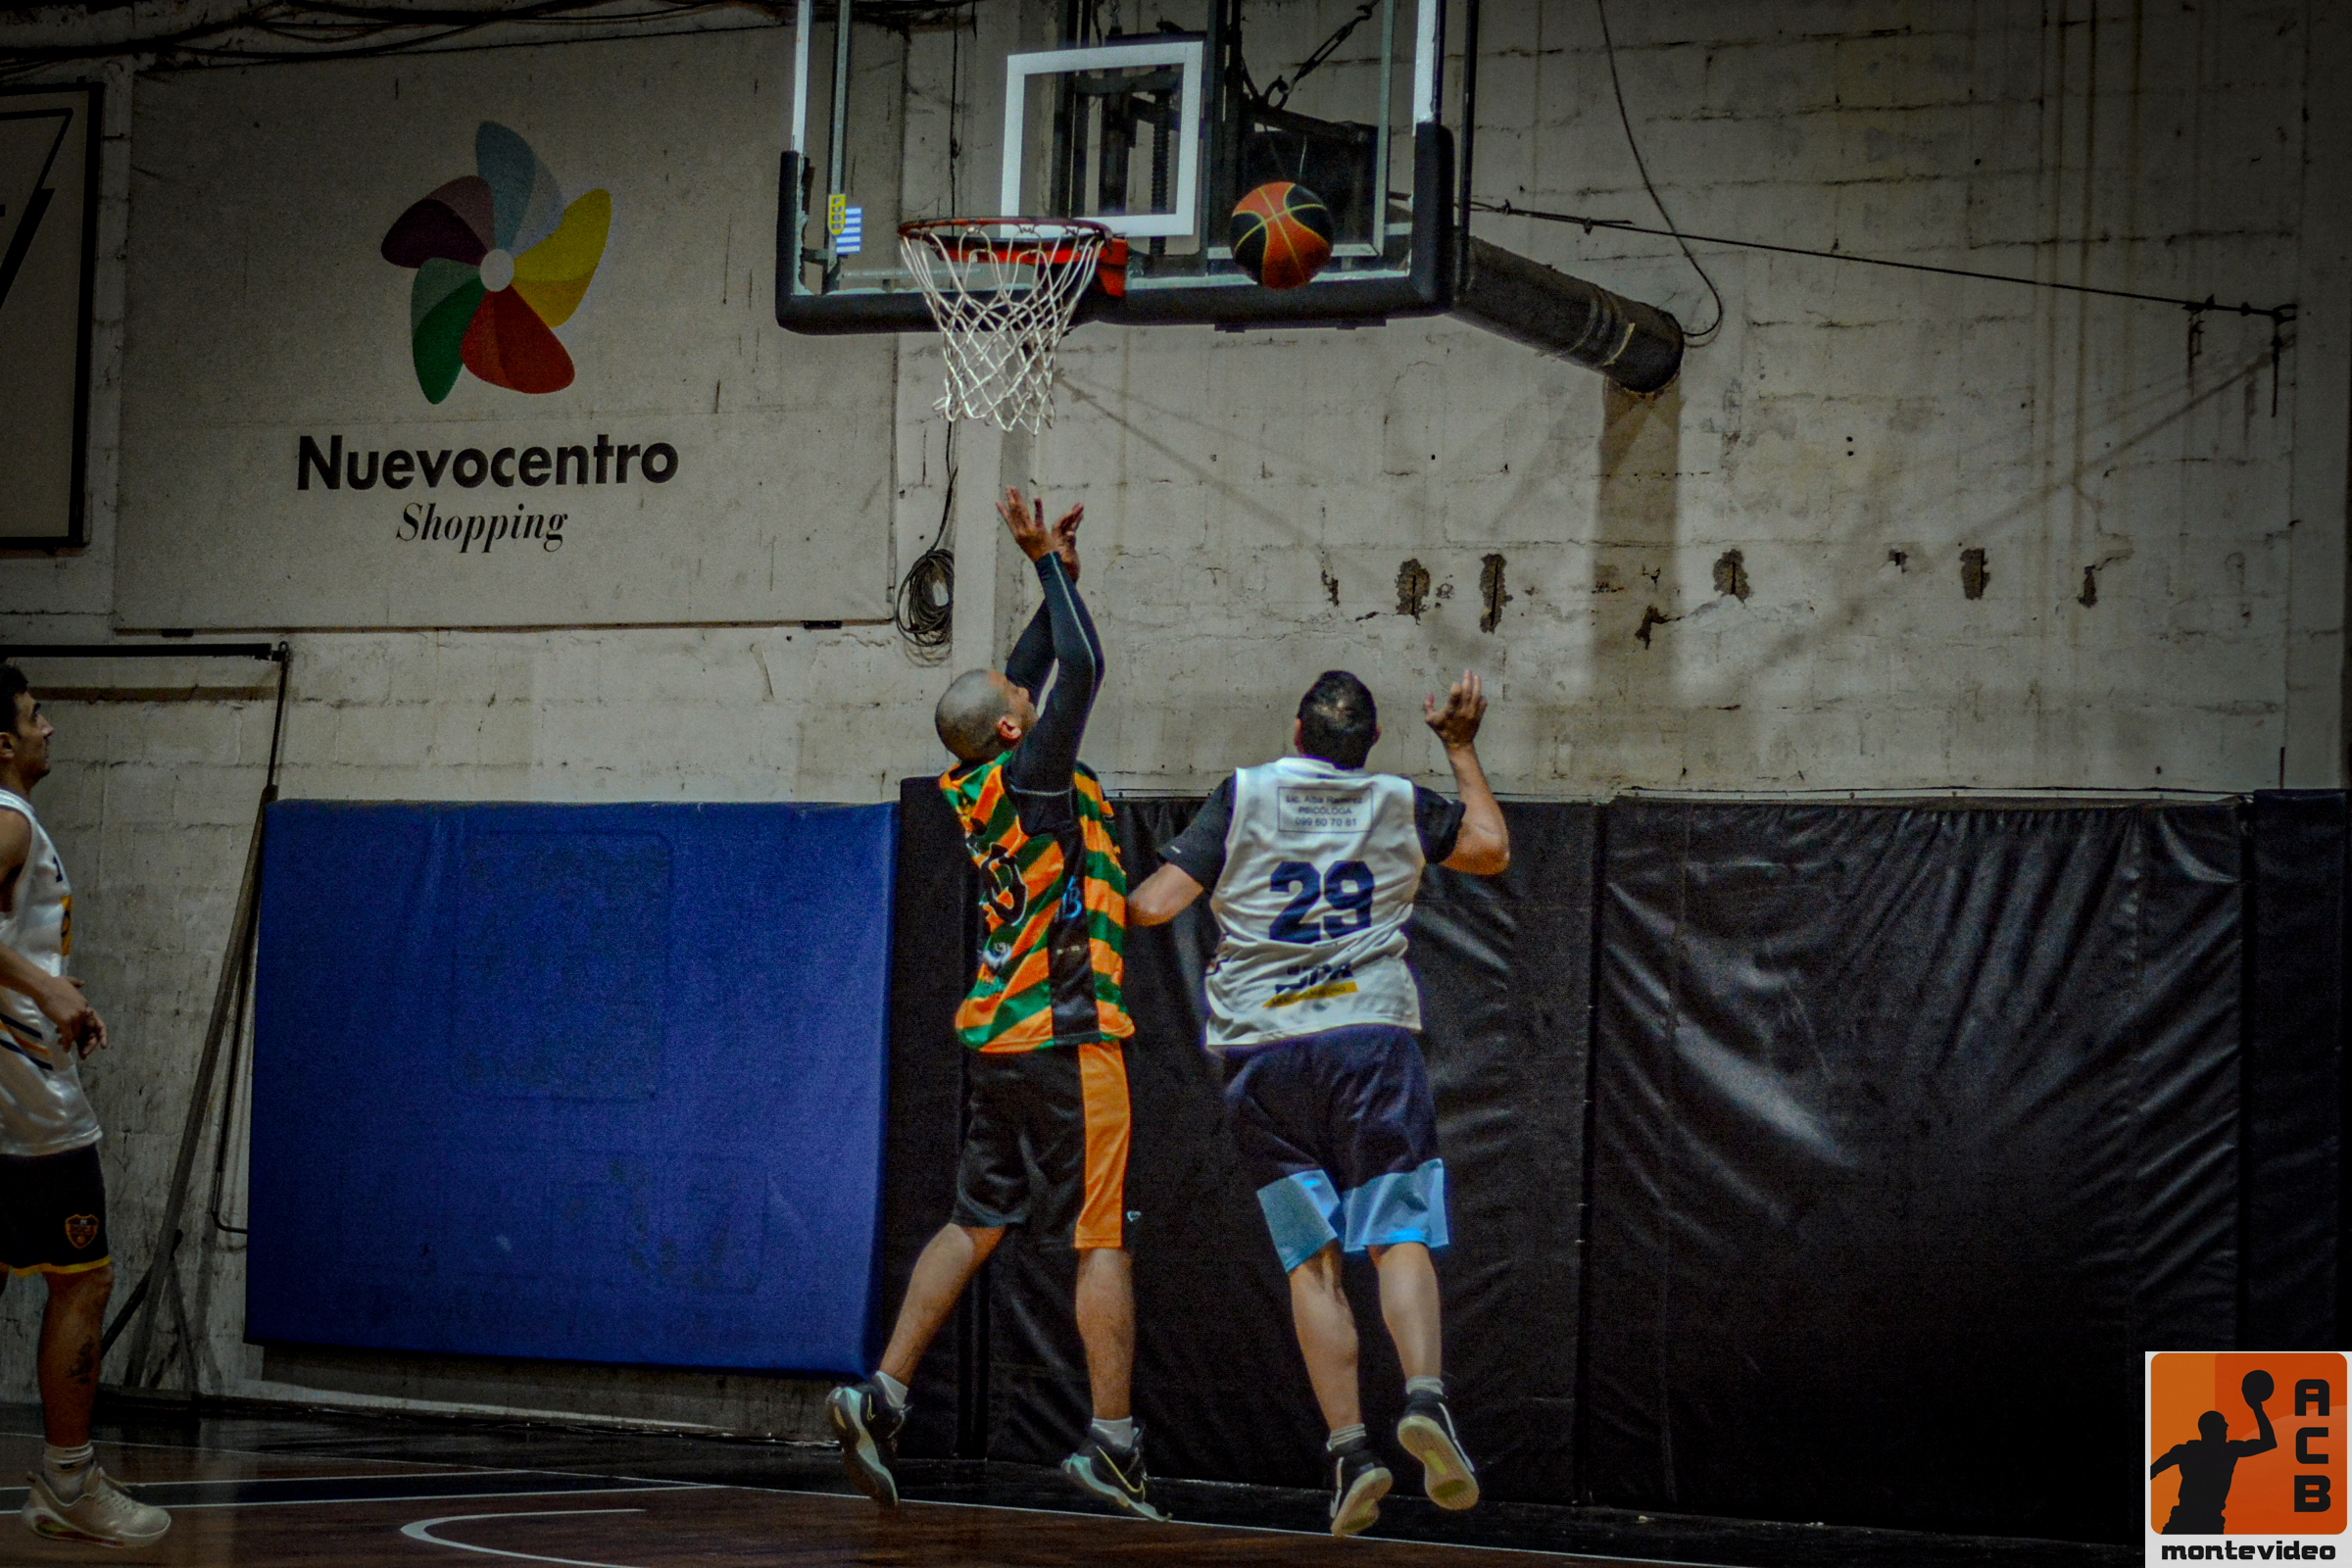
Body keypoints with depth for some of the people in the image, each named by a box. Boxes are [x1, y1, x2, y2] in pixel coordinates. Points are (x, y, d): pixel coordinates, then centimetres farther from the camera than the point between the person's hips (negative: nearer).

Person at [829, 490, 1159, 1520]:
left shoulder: (974, 786, 7)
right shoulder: (1030, 777, -13)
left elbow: (1037, 668, 22)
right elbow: (1082, 665, -16)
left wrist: (1057, 571, 20)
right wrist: (1050, 563, -5)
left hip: (996, 1037, 8)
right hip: (1067, 1039, -8)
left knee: (974, 1222, 14)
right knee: (1103, 1239, -3)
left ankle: (882, 1397, 5)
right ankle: (1113, 1444, -5)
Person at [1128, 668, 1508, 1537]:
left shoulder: (1242, 796, 4)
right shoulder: (1400, 805, 8)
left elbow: (1157, 903, 0)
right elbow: (1492, 850, 24)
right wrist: (1463, 749, 31)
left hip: (1264, 1052, 0)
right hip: (1372, 1039, 0)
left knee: (1312, 1258, 2)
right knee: (1401, 1238, -3)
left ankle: (1349, 1444, -8)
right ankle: (1425, 1394, -28)